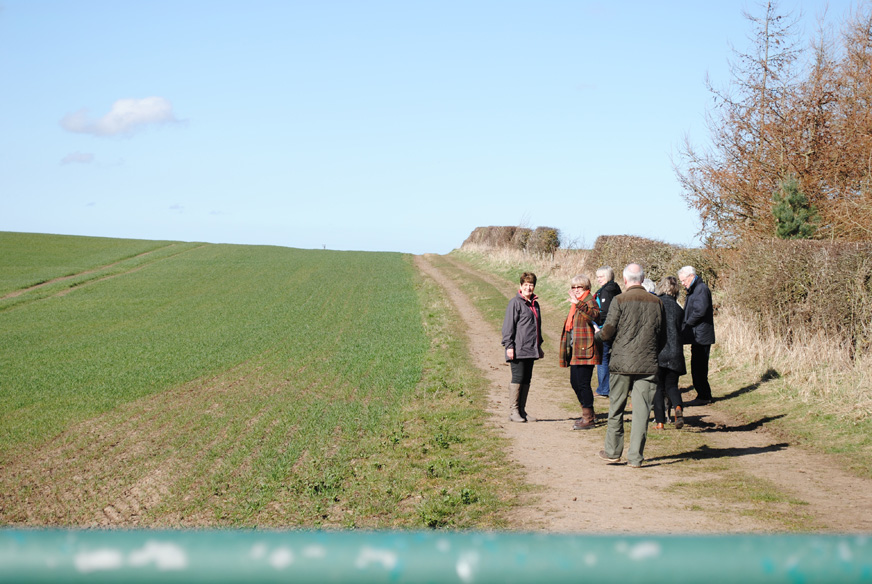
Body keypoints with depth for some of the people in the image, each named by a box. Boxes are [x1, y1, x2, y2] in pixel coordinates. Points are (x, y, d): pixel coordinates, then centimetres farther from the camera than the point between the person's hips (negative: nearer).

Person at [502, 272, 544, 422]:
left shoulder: (535, 304, 16)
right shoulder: (515, 303, -7)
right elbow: (508, 325, -10)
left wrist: (539, 346, 26)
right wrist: (509, 346, -15)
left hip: (530, 350, 7)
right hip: (518, 350, -7)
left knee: (526, 380, 9)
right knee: (518, 378, -8)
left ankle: (522, 411, 15)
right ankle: (513, 411, -3)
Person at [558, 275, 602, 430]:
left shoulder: (589, 300, -9)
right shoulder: (576, 303, 21)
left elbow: (595, 315, -31)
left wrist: (579, 303, -40)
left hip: (585, 350, -10)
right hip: (575, 350, 10)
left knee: (583, 383, -9)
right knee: (575, 382, 13)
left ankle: (588, 419, -3)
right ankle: (588, 415, 24)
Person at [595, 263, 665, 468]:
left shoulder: (619, 301, -7)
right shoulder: (656, 302, 4)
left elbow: (607, 333, -7)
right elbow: (663, 338, 9)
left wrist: (598, 334, 15)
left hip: (622, 362, -2)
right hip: (648, 364, 2)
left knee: (616, 408, 11)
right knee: (641, 411, 4)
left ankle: (612, 451, 19)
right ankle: (635, 457, 4)